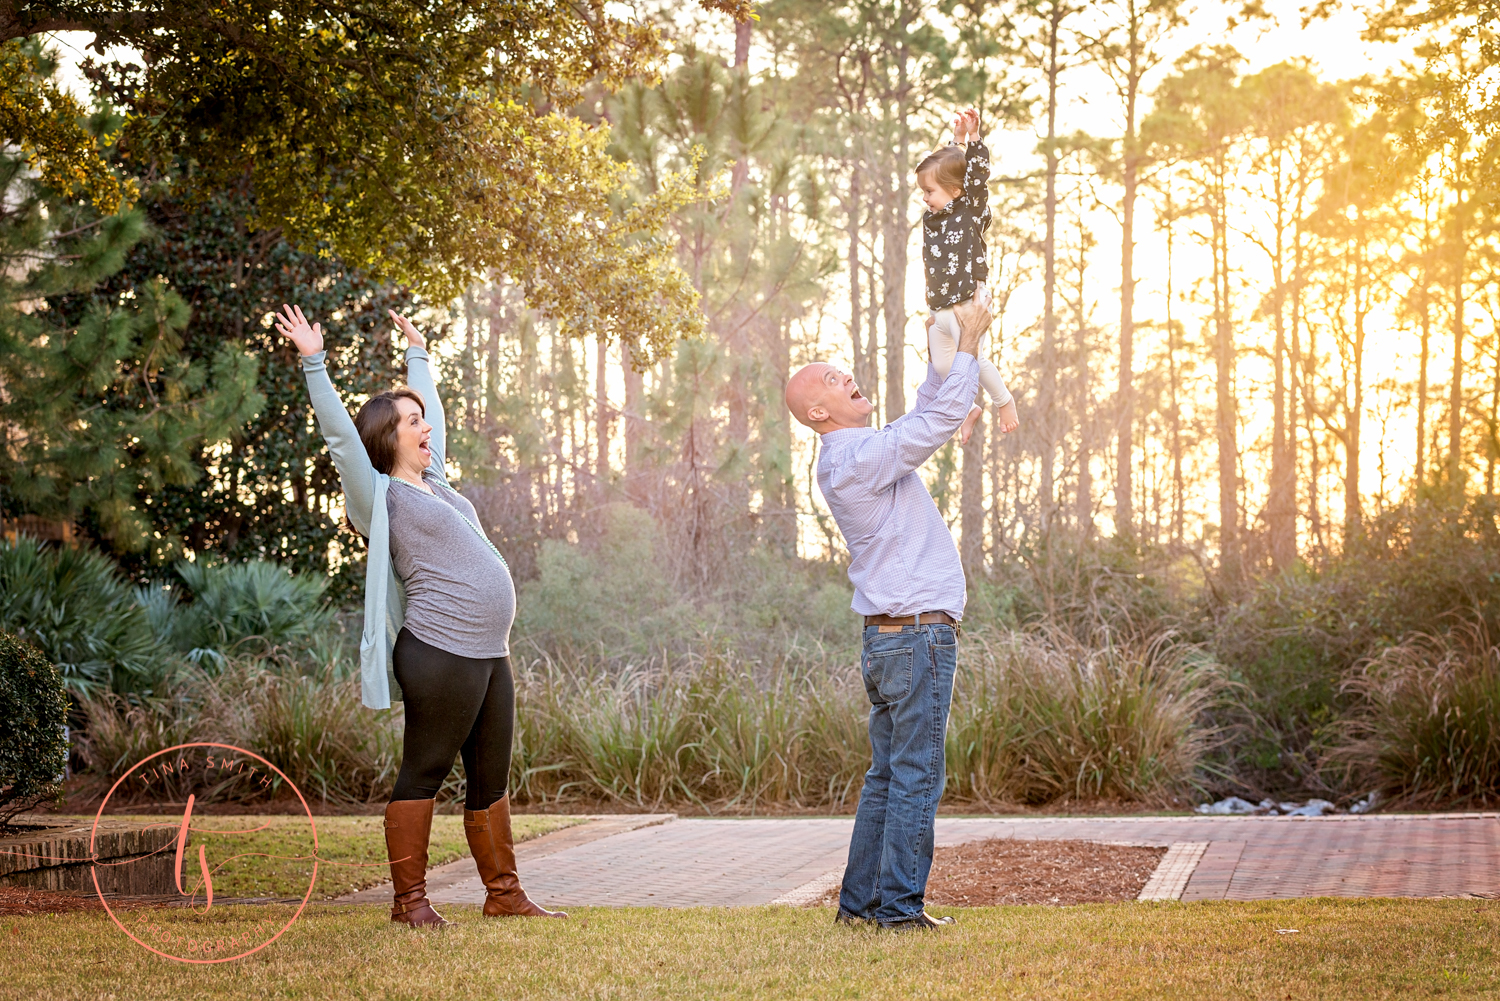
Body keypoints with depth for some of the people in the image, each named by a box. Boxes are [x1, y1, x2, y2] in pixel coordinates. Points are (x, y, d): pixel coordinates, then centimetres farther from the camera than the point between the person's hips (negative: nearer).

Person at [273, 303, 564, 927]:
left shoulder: (433, 481, 20)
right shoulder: (381, 494, -1)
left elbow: (433, 410, 34)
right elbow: (340, 434, -10)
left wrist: (418, 352, 43)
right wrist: (314, 361, -12)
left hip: (489, 652, 8)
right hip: (441, 652, -8)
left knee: (491, 778, 11)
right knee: (423, 773, -3)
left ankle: (503, 893, 16)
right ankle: (409, 898, 2)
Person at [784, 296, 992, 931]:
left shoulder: (849, 457, 16)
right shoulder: (859, 457, -14)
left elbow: (924, 418, 26)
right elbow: (941, 422, -17)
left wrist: (945, 353, 18)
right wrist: (967, 346, -10)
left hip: (886, 639, 10)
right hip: (918, 633, -10)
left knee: (887, 777, 12)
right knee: (915, 776, -6)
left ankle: (859, 900, 14)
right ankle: (899, 905, -4)